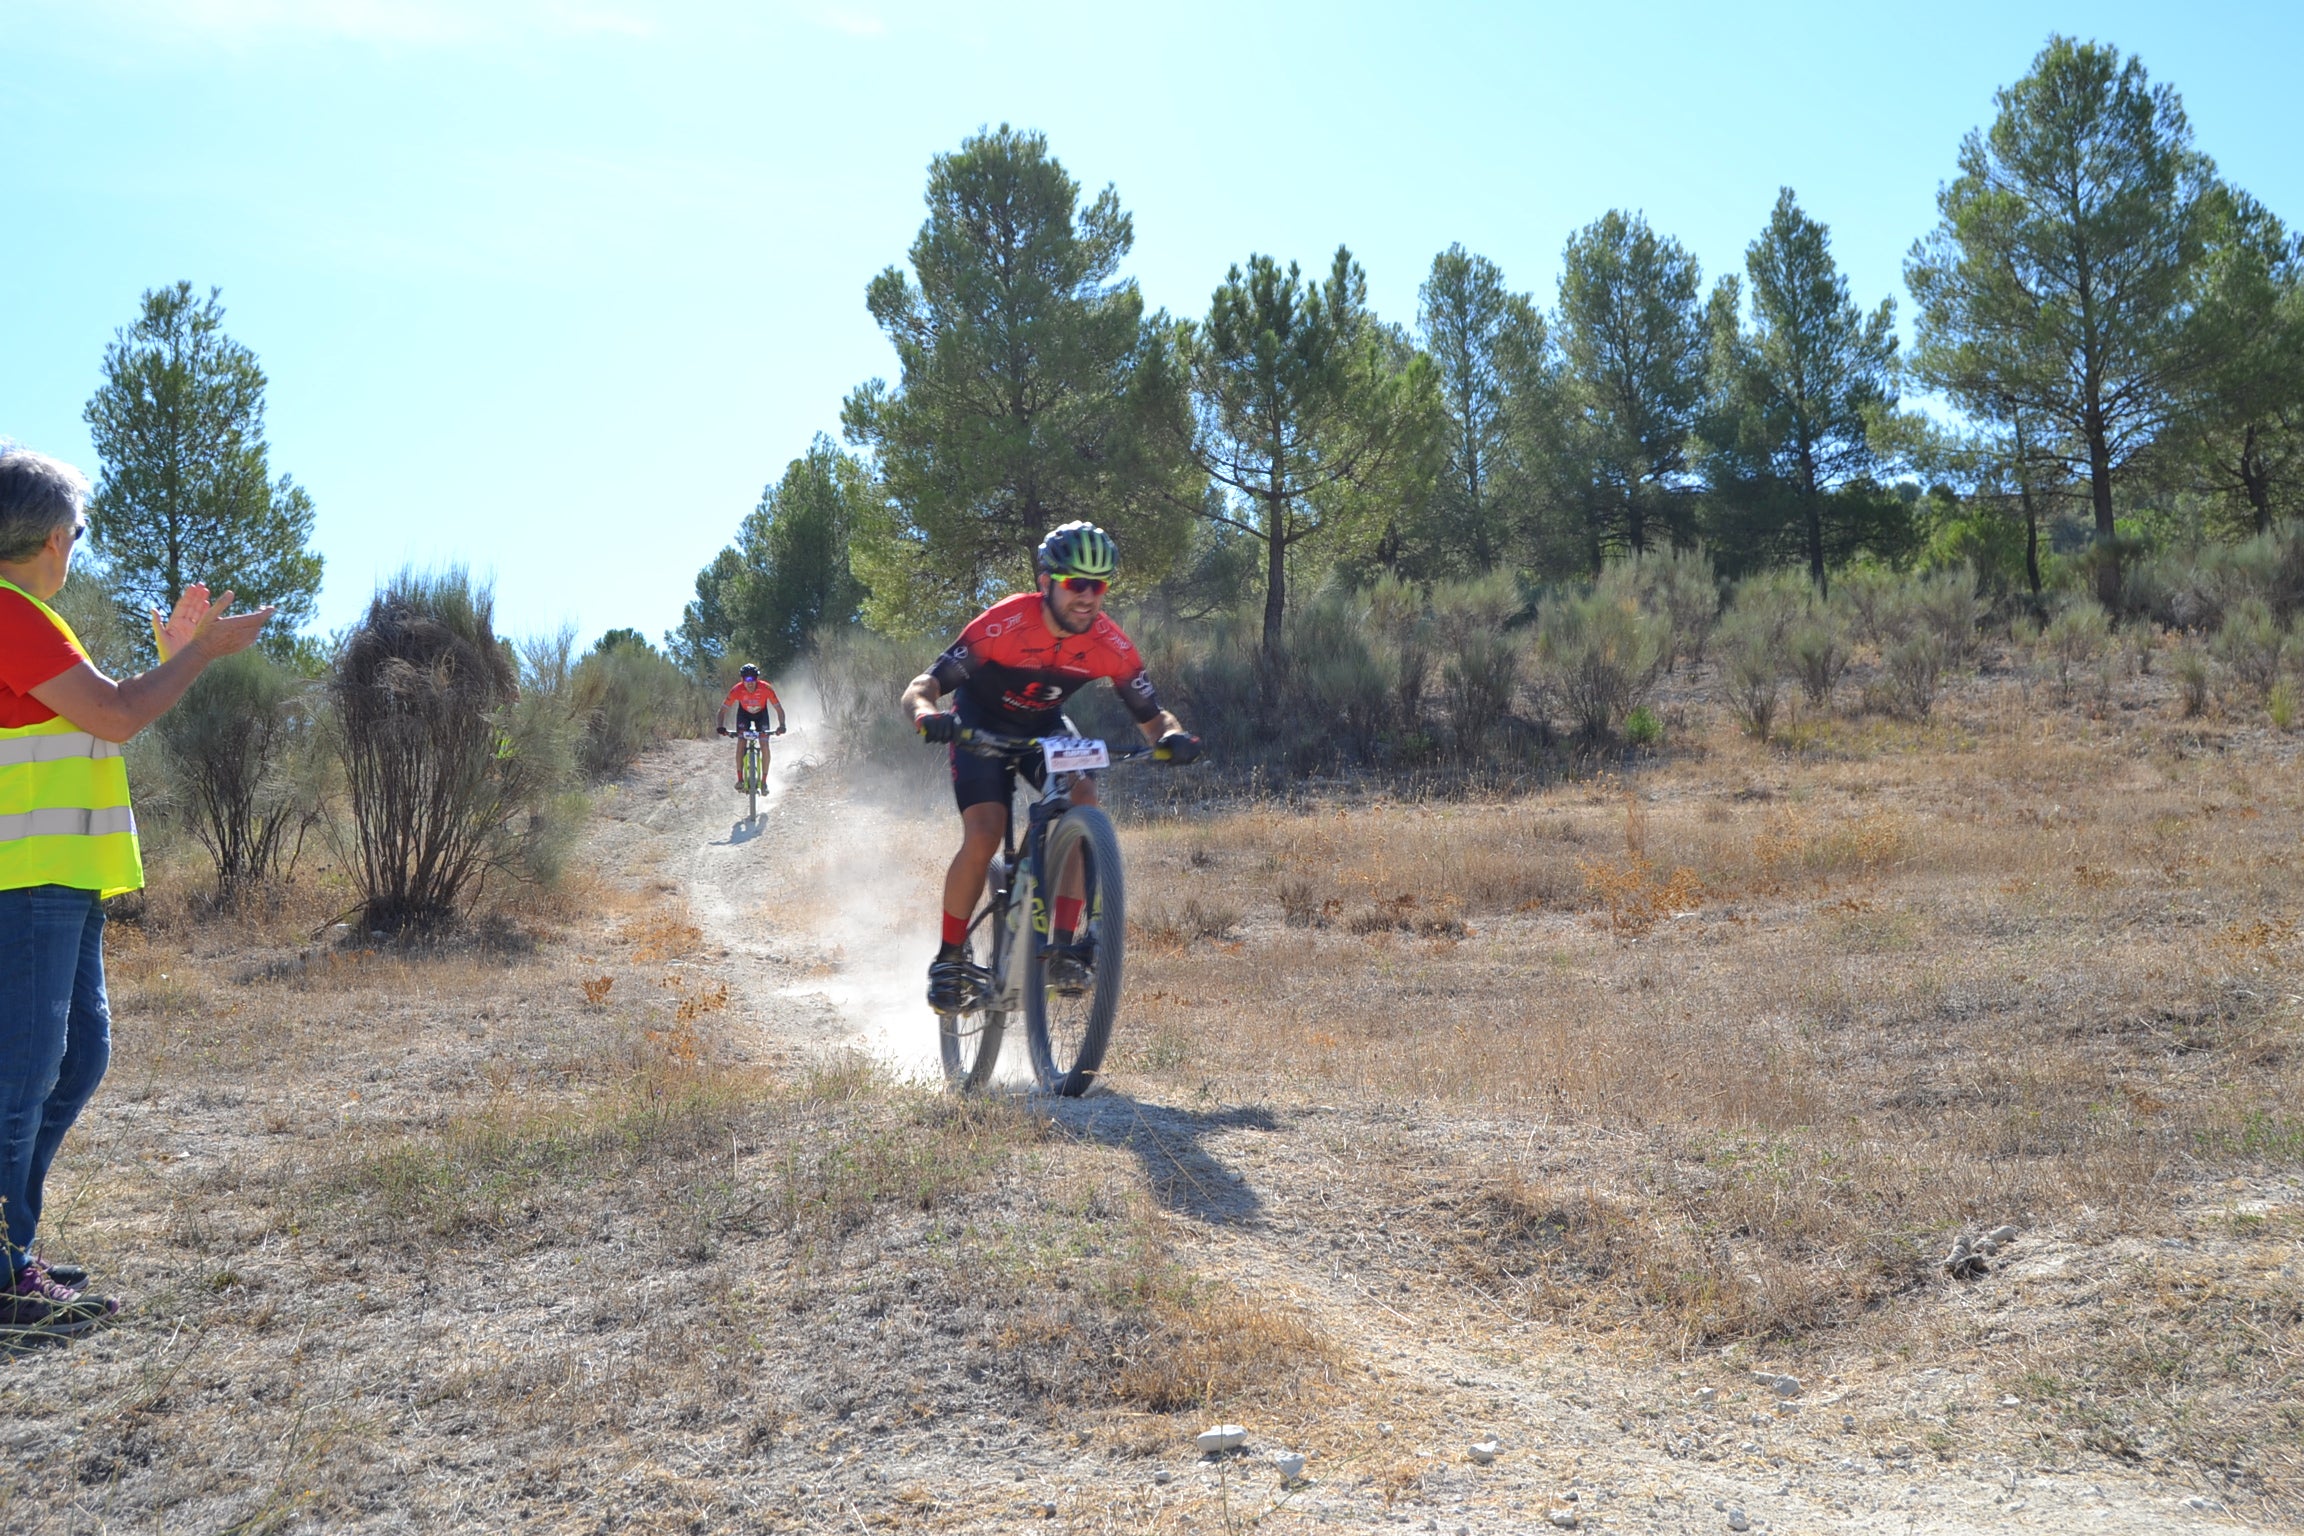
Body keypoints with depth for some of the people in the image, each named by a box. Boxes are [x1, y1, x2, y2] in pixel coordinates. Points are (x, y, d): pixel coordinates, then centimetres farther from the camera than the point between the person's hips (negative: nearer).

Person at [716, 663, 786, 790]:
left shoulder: (766, 689, -34)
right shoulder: (736, 690, -32)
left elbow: (779, 709, -29)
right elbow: (723, 710, -27)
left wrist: (781, 725, -45)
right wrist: (721, 727, -43)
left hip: (761, 714, 0)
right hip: (744, 713, 0)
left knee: (764, 745, -12)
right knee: (741, 742, -18)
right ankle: (740, 779, -11)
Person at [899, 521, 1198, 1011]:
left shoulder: (1109, 643, -23)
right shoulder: (1005, 624, -32)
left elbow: (1151, 716, -15)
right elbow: (919, 689, -32)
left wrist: (1172, 736, -39)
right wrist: (928, 715, -56)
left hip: (1045, 725, 3)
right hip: (982, 725, -3)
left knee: (1084, 798, -26)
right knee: (983, 836, -22)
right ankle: (950, 957, -1)